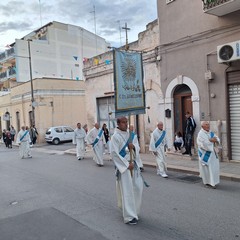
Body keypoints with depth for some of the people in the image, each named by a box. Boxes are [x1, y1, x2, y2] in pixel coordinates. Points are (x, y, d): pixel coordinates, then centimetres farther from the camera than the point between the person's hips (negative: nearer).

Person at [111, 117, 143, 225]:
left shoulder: (129, 134, 9)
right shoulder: (115, 137, -12)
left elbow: (137, 147, 15)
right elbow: (114, 153, -17)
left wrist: (133, 146, -9)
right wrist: (127, 164, -17)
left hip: (133, 163, 7)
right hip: (123, 166, -7)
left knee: (138, 186, 11)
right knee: (127, 190, -2)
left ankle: (132, 210, 33)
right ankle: (129, 216, 10)